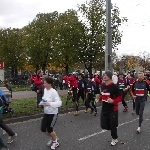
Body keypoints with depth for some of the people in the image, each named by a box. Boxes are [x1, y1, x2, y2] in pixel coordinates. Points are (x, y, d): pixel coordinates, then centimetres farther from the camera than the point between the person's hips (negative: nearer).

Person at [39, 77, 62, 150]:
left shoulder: (53, 92, -22)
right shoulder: (45, 90, 1)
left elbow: (59, 103, -27)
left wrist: (50, 104, -39)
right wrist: (41, 103, -2)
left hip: (53, 113, -7)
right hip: (46, 113, 7)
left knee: (49, 129, 4)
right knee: (43, 129, 9)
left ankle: (55, 142, 33)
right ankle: (52, 138, 38)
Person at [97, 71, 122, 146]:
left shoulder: (114, 86, -17)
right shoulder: (102, 85, 2)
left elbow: (120, 98, -14)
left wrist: (113, 101, -31)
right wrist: (99, 99, 5)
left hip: (113, 109, -6)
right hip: (104, 108, 6)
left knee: (113, 125, 7)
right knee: (104, 125, 8)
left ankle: (115, 139, 32)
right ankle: (112, 129, 39)